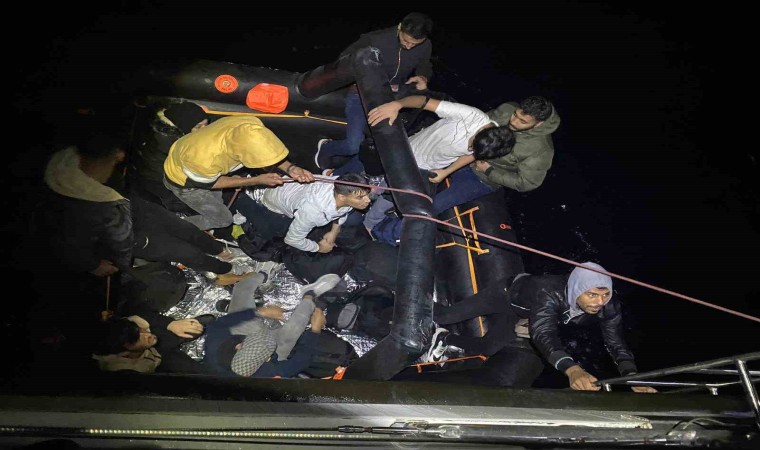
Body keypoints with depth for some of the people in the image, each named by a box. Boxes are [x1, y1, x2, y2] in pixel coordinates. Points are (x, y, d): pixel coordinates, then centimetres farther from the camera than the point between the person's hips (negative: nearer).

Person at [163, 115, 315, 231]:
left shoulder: (252, 124, -35)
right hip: (185, 180, -5)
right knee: (223, 218, 7)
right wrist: (257, 180, -26)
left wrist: (289, 168, -29)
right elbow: (210, 183, -22)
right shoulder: (205, 159, -47)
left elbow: (269, 150, -12)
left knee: (216, 202, 26)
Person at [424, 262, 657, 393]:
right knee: (446, 316, 2)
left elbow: (617, 344, -26)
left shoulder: (609, 307, -30)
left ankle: (443, 338, 37)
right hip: (507, 295, -5)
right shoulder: (550, 293, -47)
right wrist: (573, 370, -74)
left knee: (485, 350, 10)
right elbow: (543, 334, -58)